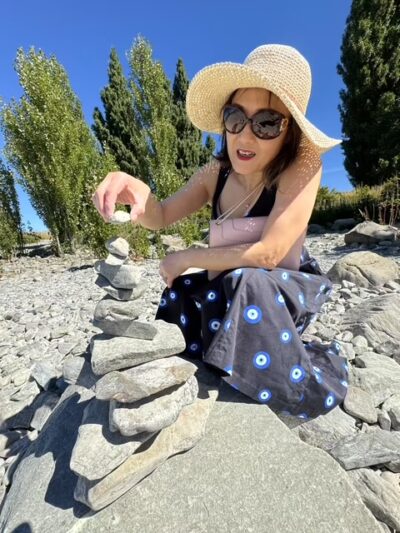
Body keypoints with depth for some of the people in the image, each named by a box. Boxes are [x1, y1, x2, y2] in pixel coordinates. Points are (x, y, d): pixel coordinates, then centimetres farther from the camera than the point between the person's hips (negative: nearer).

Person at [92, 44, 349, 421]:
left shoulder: (302, 166, -24)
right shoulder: (216, 173, -8)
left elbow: (269, 253, -33)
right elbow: (161, 216, -11)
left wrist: (186, 258, -22)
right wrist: (137, 191, -35)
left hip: (293, 288, -5)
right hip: (238, 288, 5)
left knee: (247, 285, -34)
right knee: (181, 291, -8)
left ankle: (314, 375, -4)